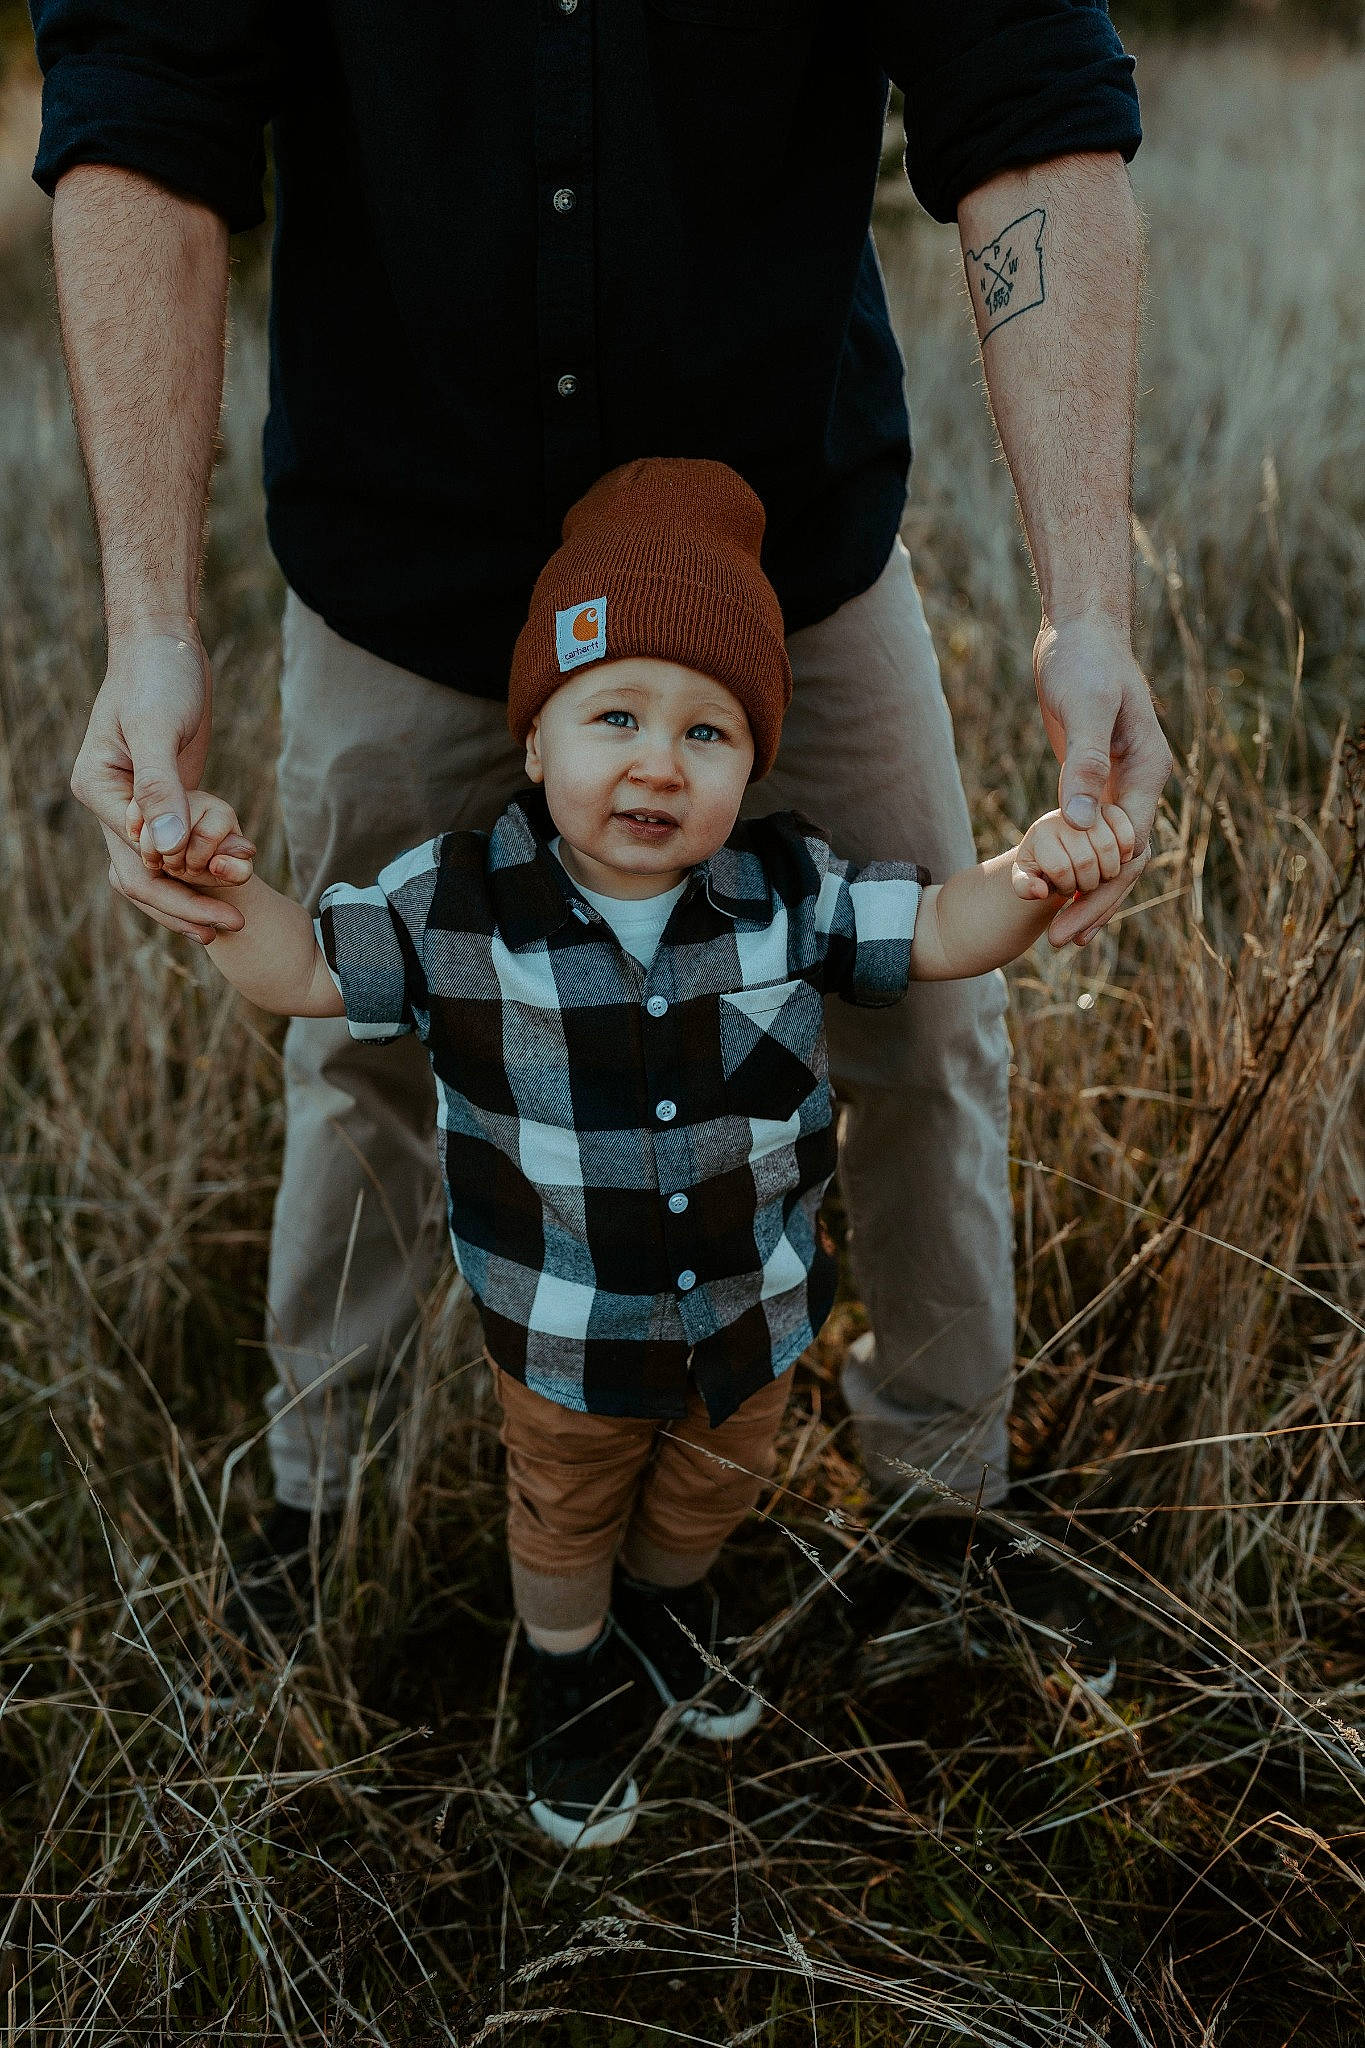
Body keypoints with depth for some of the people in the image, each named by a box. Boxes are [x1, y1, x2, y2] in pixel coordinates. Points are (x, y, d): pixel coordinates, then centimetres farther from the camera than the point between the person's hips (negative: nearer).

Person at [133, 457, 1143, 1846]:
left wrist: (1025, 884, -36)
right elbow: (307, 970, -15)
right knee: (566, 1520, 26)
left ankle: (669, 1599, 65)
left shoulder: (786, 891, -17)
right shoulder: (460, 906, -22)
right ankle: (571, 1680, 57)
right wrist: (226, 897, -36)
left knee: (713, 1491, 31)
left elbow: (935, 933, -14)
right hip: (562, 1341, -2)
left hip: (749, 1319, 2)